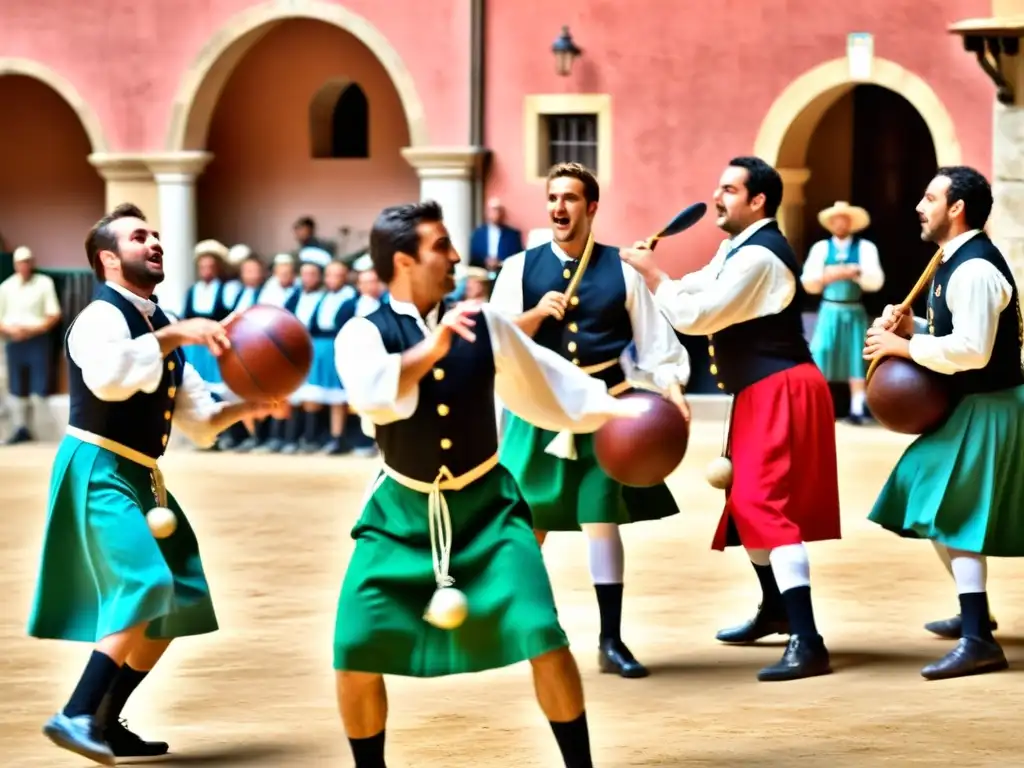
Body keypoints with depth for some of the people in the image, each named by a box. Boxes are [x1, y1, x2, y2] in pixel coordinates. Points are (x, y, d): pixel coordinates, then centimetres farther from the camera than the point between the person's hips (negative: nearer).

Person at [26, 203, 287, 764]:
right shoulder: (103, 316, -11)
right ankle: (77, 715, -28)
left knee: (179, 600, 12)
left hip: (138, 476, 10)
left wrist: (244, 407, -1)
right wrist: (174, 334, -32)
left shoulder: (160, 328, 16)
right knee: (146, 584, -25)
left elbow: (198, 418, 17)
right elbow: (108, 377, -34)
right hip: (97, 470, -10)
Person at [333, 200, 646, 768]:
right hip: (403, 512, -1)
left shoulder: (483, 324, -4)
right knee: (356, 652, -8)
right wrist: (433, 346, -42)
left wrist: (616, 408, 5)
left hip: (484, 505, 1)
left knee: (544, 637, -12)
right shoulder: (364, 333, -13)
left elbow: (544, 381, 10)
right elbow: (373, 397, -33)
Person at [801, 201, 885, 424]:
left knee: (856, 359, 0)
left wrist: (855, 273, -25)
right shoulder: (821, 248, 6)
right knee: (820, 358, -5)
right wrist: (825, 277, -21)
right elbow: (808, 282, -1)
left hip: (854, 312, -1)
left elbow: (876, 281, -10)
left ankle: (856, 410, 4)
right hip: (830, 310, 1)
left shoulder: (865, 247, 1)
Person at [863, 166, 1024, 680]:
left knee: (951, 516, -14)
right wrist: (911, 328, 2)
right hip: (970, 406, 11)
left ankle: (979, 640, -16)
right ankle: (973, 611, 35)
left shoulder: (974, 269, -21)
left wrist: (904, 346, -21)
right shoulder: (958, 261, 12)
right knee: (935, 509, 20)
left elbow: (972, 348, -30)